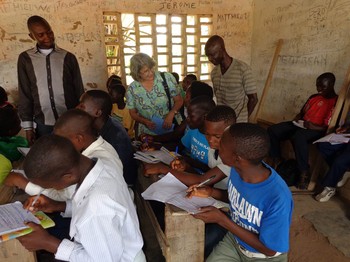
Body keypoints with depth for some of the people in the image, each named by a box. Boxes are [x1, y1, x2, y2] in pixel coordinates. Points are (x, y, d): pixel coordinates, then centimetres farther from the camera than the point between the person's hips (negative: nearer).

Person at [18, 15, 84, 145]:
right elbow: (24, 93, 5)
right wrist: (28, 126, 2)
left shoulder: (68, 57, 1)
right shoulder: (25, 58, 3)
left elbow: (79, 91, 4)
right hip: (43, 124, 1)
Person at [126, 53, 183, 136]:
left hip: (173, 129, -1)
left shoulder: (167, 78, -7)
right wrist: (145, 121, -12)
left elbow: (179, 100, 1)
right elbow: (133, 113, 7)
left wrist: (171, 114, -17)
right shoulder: (132, 89, -3)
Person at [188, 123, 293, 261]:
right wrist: (211, 192, -13)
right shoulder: (237, 169, -16)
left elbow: (269, 249, -20)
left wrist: (221, 219, -24)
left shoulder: (278, 198, -34)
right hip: (234, 240, 4)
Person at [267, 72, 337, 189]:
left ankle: (304, 173, -25)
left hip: (317, 130, -7)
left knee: (298, 137, -41)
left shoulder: (337, 102, -6)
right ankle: (277, 162, 3)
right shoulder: (314, 97, 16)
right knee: (272, 130, -11)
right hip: (301, 125, 8)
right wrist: (297, 118, 3)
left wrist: (314, 127, -25)